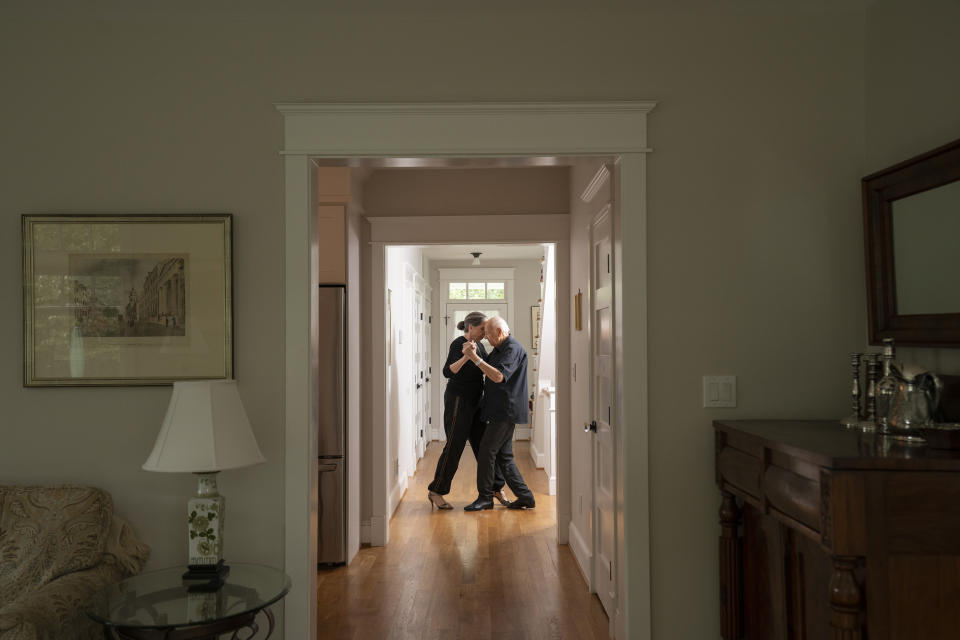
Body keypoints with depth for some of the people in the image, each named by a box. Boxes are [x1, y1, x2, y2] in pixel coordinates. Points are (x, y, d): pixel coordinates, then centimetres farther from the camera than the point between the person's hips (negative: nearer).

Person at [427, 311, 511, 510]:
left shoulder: (478, 345, 11)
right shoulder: (458, 344, -14)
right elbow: (448, 372, -26)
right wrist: (465, 357, -41)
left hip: (475, 401, 8)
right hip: (458, 400, -8)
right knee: (455, 445, -4)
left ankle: (496, 488, 18)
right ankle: (435, 491, 8)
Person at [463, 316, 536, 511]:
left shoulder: (513, 349, -14)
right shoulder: (499, 349, 18)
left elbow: (498, 376, -26)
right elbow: (486, 369, 23)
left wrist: (475, 358, -24)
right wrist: (475, 353, 7)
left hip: (506, 412, -10)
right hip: (500, 412, 10)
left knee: (487, 450, -8)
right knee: (504, 456, 11)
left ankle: (485, 497, 0)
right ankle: (525, 496, 15)